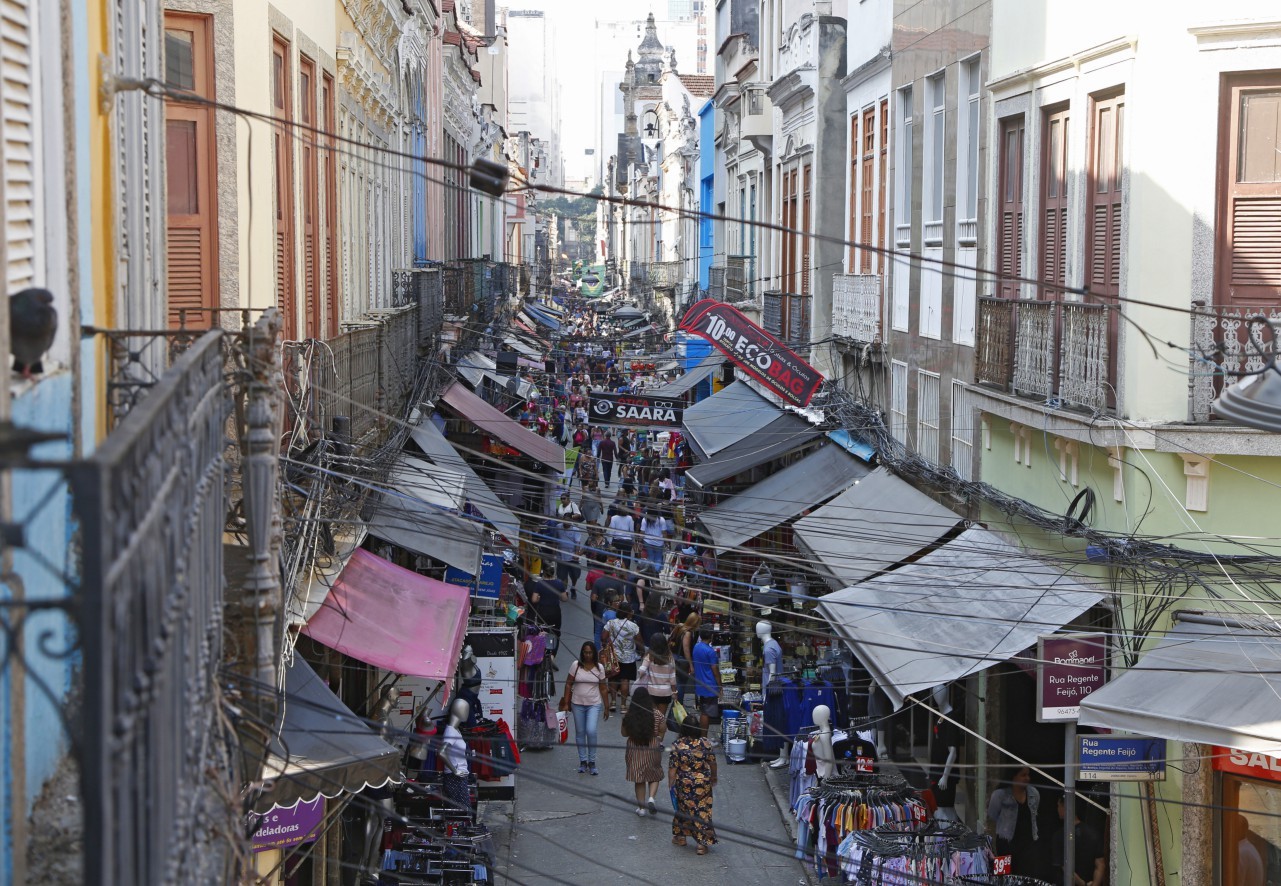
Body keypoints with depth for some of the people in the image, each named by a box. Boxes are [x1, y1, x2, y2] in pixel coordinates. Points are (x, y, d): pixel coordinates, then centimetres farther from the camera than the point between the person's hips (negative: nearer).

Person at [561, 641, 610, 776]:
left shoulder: (599, 668, -1)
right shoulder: (576, 665, -2)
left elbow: (603, 688, 4)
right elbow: (568, 684, 3)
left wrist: (606, 707, 5)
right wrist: (566, 702, -1)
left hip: (594, 704, -1)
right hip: (577, 704, 1)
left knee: (591, 731, -14)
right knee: (580, 733, 7)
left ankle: (592, 762, -1)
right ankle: (583, 761, 20)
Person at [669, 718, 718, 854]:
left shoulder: (677, 745, -14)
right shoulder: (705, 743, -10)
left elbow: (672, 768, -11)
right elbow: (713, 763, 2)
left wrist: (671, 785, 0)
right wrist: (713, 778, 19)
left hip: (683, 785, 0)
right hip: (703, 784, 0)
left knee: (683, 809, 20)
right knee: (702, 812, 7)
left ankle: (680, 836, 34)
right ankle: (703, 843, 7)